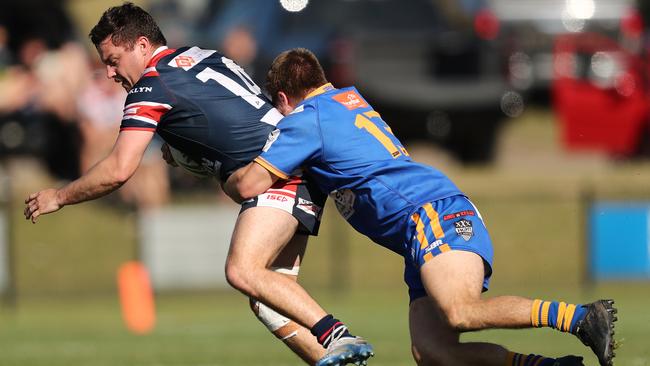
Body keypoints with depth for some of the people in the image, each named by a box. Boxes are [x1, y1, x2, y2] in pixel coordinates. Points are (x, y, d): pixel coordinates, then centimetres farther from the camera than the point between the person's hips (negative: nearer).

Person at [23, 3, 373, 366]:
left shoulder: (152, 85, -6)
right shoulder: (202, 56, 20)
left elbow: (118, 171, -9)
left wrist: (58, 197, 4)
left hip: (280, 174, -10)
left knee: (243, 272, -26)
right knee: (267, 301, 5)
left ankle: (337, 336, -36)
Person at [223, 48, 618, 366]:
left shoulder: (306, 119, 2)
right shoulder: (350, 98, 29)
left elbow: (251, 185, -4)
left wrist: (227, 180, 20)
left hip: (434, 213, -9)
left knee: (460, 313, -32)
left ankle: (583, 316, -38)